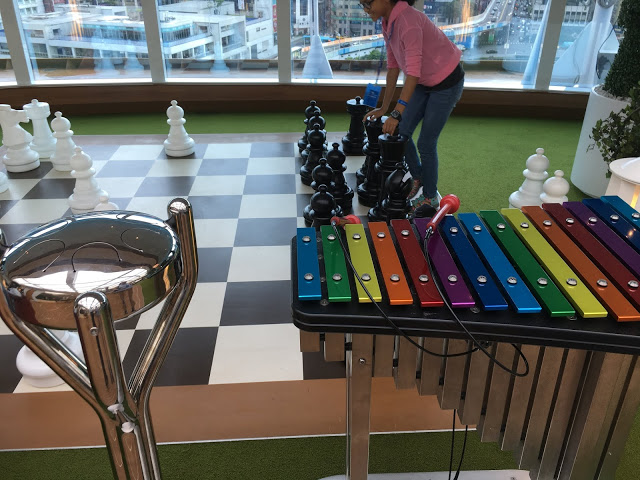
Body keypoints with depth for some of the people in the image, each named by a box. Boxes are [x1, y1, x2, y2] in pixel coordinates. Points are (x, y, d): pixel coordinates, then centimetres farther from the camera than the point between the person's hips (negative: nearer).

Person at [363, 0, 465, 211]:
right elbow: (393, 66, 4)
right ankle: (418, 177, 29)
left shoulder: (407, 20, -29)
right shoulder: (388, 23, -2)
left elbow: (413, 71, -35)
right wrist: (384, 108, 6)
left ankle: (430, 198, 16)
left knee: (426, 143, -4)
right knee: (401, 133, 5)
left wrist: (397, 113, -38)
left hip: (446, 83, -8)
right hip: (424, 82, 8)